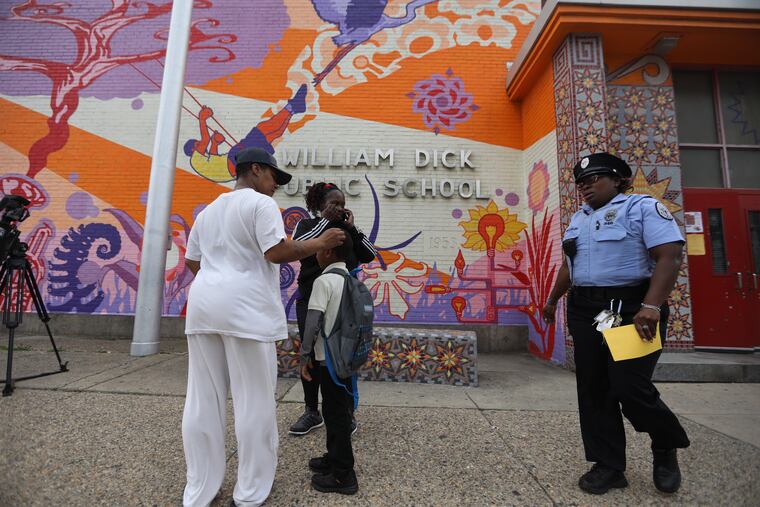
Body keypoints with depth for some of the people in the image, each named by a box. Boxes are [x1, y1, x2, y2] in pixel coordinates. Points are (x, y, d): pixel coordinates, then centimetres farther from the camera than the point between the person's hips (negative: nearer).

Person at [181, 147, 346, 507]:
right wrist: (319, 244, -4)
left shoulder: (208, 210, 22)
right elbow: (276, 252, -14)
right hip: (244, 308, -8)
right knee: (254, 400, 3)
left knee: (202, 401, 11)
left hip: (203, 304, 8)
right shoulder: (260, 203, -3)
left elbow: (191, 261, 23)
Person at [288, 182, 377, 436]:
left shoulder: (348, 230, 10)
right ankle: (312, 412, 21)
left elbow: (369, 255, -2)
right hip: (310, 300, 0)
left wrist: (351, 227, -6)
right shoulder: (306, 224, 7)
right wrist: (325, 221, -11)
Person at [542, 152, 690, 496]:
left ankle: (666, 448, 24)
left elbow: (670, 256, -15)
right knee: (593, 390, 6)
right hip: (584, 311, 7)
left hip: (631, 309, -6)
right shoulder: (578, 218, 18)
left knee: (629, 387, -8)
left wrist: (651, 306, -26)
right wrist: (552, 300, 28)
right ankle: (609, 466, 19)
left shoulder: (643, 207, -3)